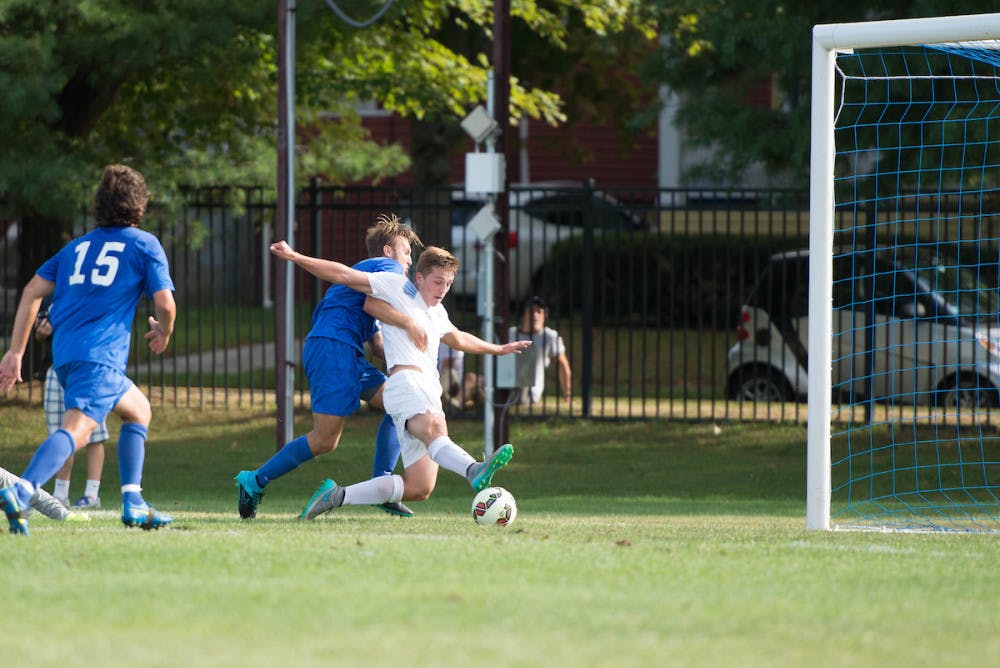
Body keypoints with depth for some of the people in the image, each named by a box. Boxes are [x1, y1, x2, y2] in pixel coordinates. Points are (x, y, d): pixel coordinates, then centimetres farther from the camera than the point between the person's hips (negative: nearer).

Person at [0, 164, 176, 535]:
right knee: (77, 429, -22)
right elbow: (165, 303, -3)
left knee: (138, 410, 26)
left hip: (65, 352, 7)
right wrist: (163, 334, 19)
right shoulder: (145, 244, 7)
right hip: (100, 355, -7)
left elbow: (32, 291, 15)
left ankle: (133, 503, 18)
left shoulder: (77, 246, 23)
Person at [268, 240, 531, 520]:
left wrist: (497, 348, 64)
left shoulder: (438, 313, 32)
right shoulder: (397, 287, 9)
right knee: (434, 429, -40)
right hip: (406, 379, -9)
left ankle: (337, 496, 4)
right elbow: (343, 275, 6)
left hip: (428, 394, 9)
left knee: (419, 488, -3)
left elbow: (458, 339, 53)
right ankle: (475, 471, -72)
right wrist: (295, 258, -1)